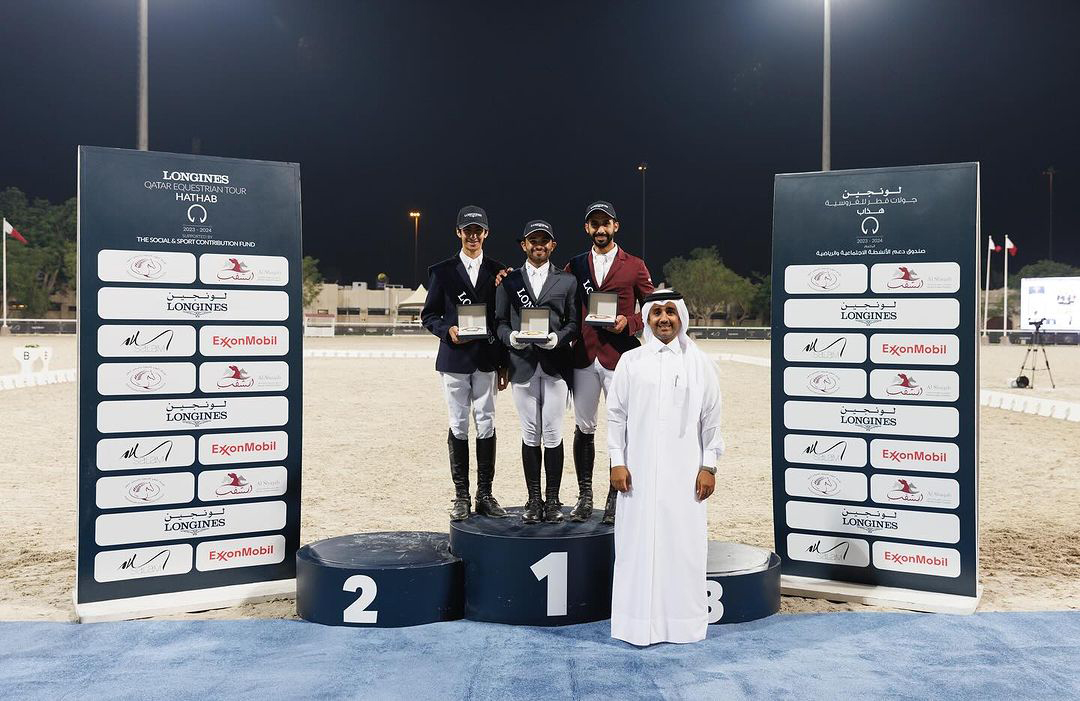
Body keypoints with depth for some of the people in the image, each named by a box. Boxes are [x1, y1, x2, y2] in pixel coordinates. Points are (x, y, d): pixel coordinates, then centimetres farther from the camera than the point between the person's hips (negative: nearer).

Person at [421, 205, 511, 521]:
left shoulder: (498, 272, 9)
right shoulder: (442, 271, 5)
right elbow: (429, 315, 6)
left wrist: (504, 364, 6)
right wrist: (447, 330, -14)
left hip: (487, 360, 1)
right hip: (455, 359, -1)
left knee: (486, 425, 3)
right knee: (458, 426, 4)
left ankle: (485, 494, 11)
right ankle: (461, 495, 12)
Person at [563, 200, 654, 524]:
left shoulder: (634, 265, 6)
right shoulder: (575, 266, 12)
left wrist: (629, 323, -11)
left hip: (619, 357, -2)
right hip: (583, 357, 2)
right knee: (583, 428, 6)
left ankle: (616, 498, 11)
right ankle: (584, 495, 16)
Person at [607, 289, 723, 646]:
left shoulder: (699, 363, 3)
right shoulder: (630, 362, 4)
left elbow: (711, 418, 5)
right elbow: (616, 415, 6)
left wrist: (709, 465, 1)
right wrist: (617, 462, 0)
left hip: (684, 472, 0)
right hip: (639, 471, 1)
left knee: (684, 545, 4)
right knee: (638, 544, 4)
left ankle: (684, 622, 16)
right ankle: (639, 622, 14)